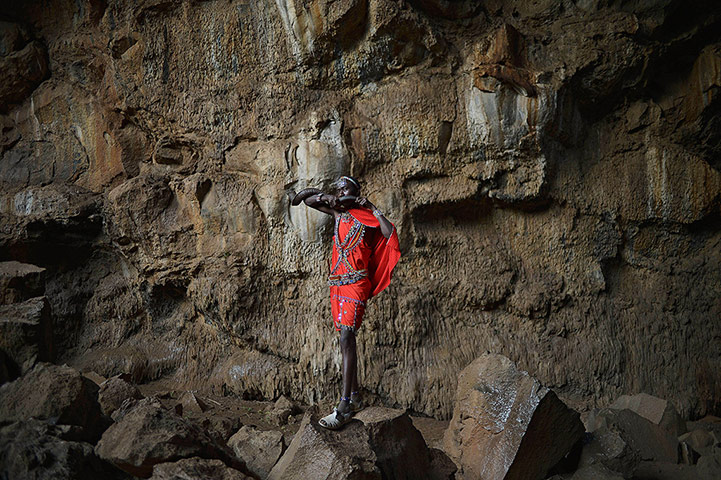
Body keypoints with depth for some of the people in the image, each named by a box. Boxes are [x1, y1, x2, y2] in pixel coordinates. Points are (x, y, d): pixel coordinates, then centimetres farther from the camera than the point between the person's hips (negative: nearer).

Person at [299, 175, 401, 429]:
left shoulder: (365, 217, 0)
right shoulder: (338, 213, 16)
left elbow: (389, 234, -15)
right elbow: (308, 201, 23)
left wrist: (372, 207, -12)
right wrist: (326, 197, 4)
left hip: (356, 283, -7)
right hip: (337, 282, 7)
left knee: (346, 336, -18)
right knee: (346, 338, 9)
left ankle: (344, 407, -23)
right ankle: (355, 396, 18)